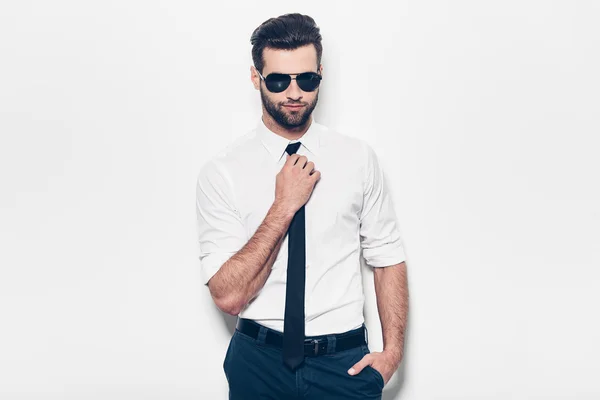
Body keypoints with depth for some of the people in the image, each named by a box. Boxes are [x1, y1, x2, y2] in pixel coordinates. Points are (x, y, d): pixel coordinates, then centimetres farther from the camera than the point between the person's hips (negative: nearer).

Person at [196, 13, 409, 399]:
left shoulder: (359, 158, -1)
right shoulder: (222, 172, -8)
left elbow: (388, 258, 3)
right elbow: (228, 295, -14)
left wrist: (393, 350, -6)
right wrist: (283, 208, -19)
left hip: (345, 362, 1)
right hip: (259, 362, -1)